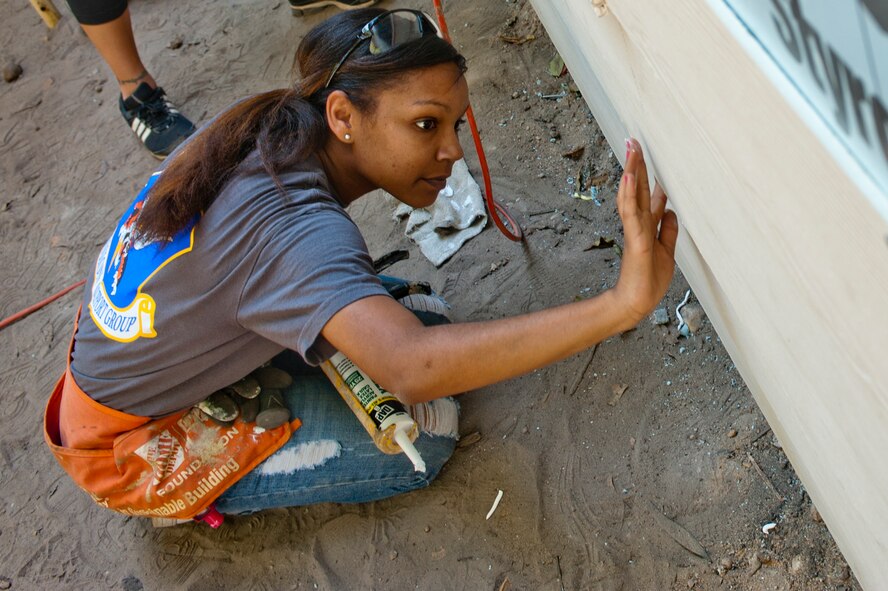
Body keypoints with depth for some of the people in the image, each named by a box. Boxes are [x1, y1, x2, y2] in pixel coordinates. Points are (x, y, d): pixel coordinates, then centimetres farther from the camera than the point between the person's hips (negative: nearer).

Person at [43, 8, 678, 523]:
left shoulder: (266, 133, -11)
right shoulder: (296, 228, -38)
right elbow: (413, 369, -54)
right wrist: (621, 305, -58)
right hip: (132, 446, -7)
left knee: (420, 316, 1)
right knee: (424, 432, -17)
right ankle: (196, 494, -1)